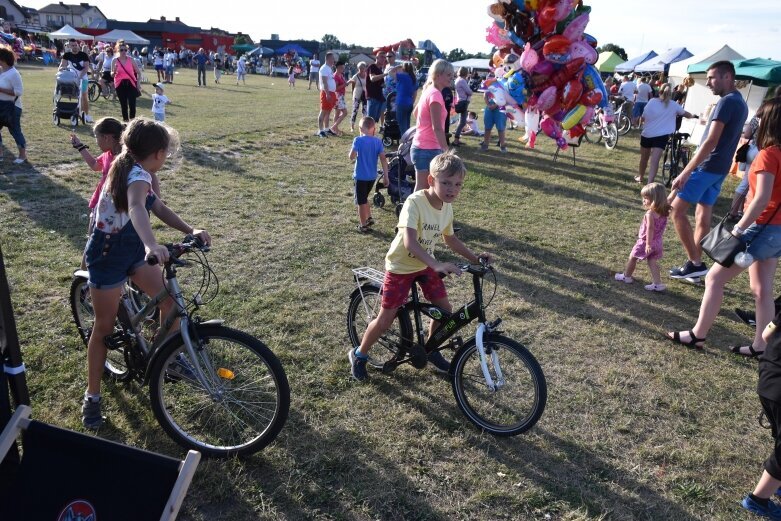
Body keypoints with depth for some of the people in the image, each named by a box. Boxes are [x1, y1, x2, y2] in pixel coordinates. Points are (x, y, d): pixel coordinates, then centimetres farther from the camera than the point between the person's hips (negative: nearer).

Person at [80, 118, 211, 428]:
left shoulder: (132, 170, 4)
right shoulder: (138, 176, -26)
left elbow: (159, 208, 5)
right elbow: (137, 209, -48)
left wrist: (191, 231, -8)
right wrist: (151, 245, -66)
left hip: (132, 249, 9)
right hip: (107, 253, -8)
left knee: (169, 304, 5)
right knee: (104, 327, 2)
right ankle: (92, 397, 16)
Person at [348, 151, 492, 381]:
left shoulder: (447, 207, -5)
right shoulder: (415, 203, -29)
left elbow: (450, 238, 12)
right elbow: (410, 243, -41)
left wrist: (473, 257, 3)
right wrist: (437, 265, -52)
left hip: (426, 264, 6)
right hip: (401, 266, -6)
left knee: (445, 310, 4)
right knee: (385, 320, -1)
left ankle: (431, 350, 31)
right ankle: (359, 355, 24)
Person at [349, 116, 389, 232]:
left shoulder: (358, 140, -13)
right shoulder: (378, 141, -2)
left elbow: (351, 157, -14)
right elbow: (383, 159, -4)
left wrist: (353, 148, 7)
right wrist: (385, 176, 0)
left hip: (360, 176, -5)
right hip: (372, 176, 5)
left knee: (361, 201, 7)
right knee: (364, 198, 26)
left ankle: (363, 226, 13)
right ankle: (369, 218, 26)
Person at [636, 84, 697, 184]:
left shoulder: (652, 101, -2)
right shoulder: (673, 105, 3)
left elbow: (643, 118, 1)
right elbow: (685, 114, 21)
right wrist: (693, 116, 43)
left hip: (646, 134, 1)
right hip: (661, 136, -1)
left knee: (644, 158, 20)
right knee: (654, 161, -11)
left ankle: (640, 177, 39)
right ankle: (649, 184, -24)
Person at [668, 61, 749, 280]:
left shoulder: (727, 101, -16)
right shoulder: (741, 103, 15)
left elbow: (711, 142, -24)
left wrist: (686, 172, -26)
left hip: (707, 167, -10)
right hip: (720, 169, 10)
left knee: (677, 209, -7)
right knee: (703, 217, 11)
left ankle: (695, 263, -7)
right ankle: (695, 264, 15)